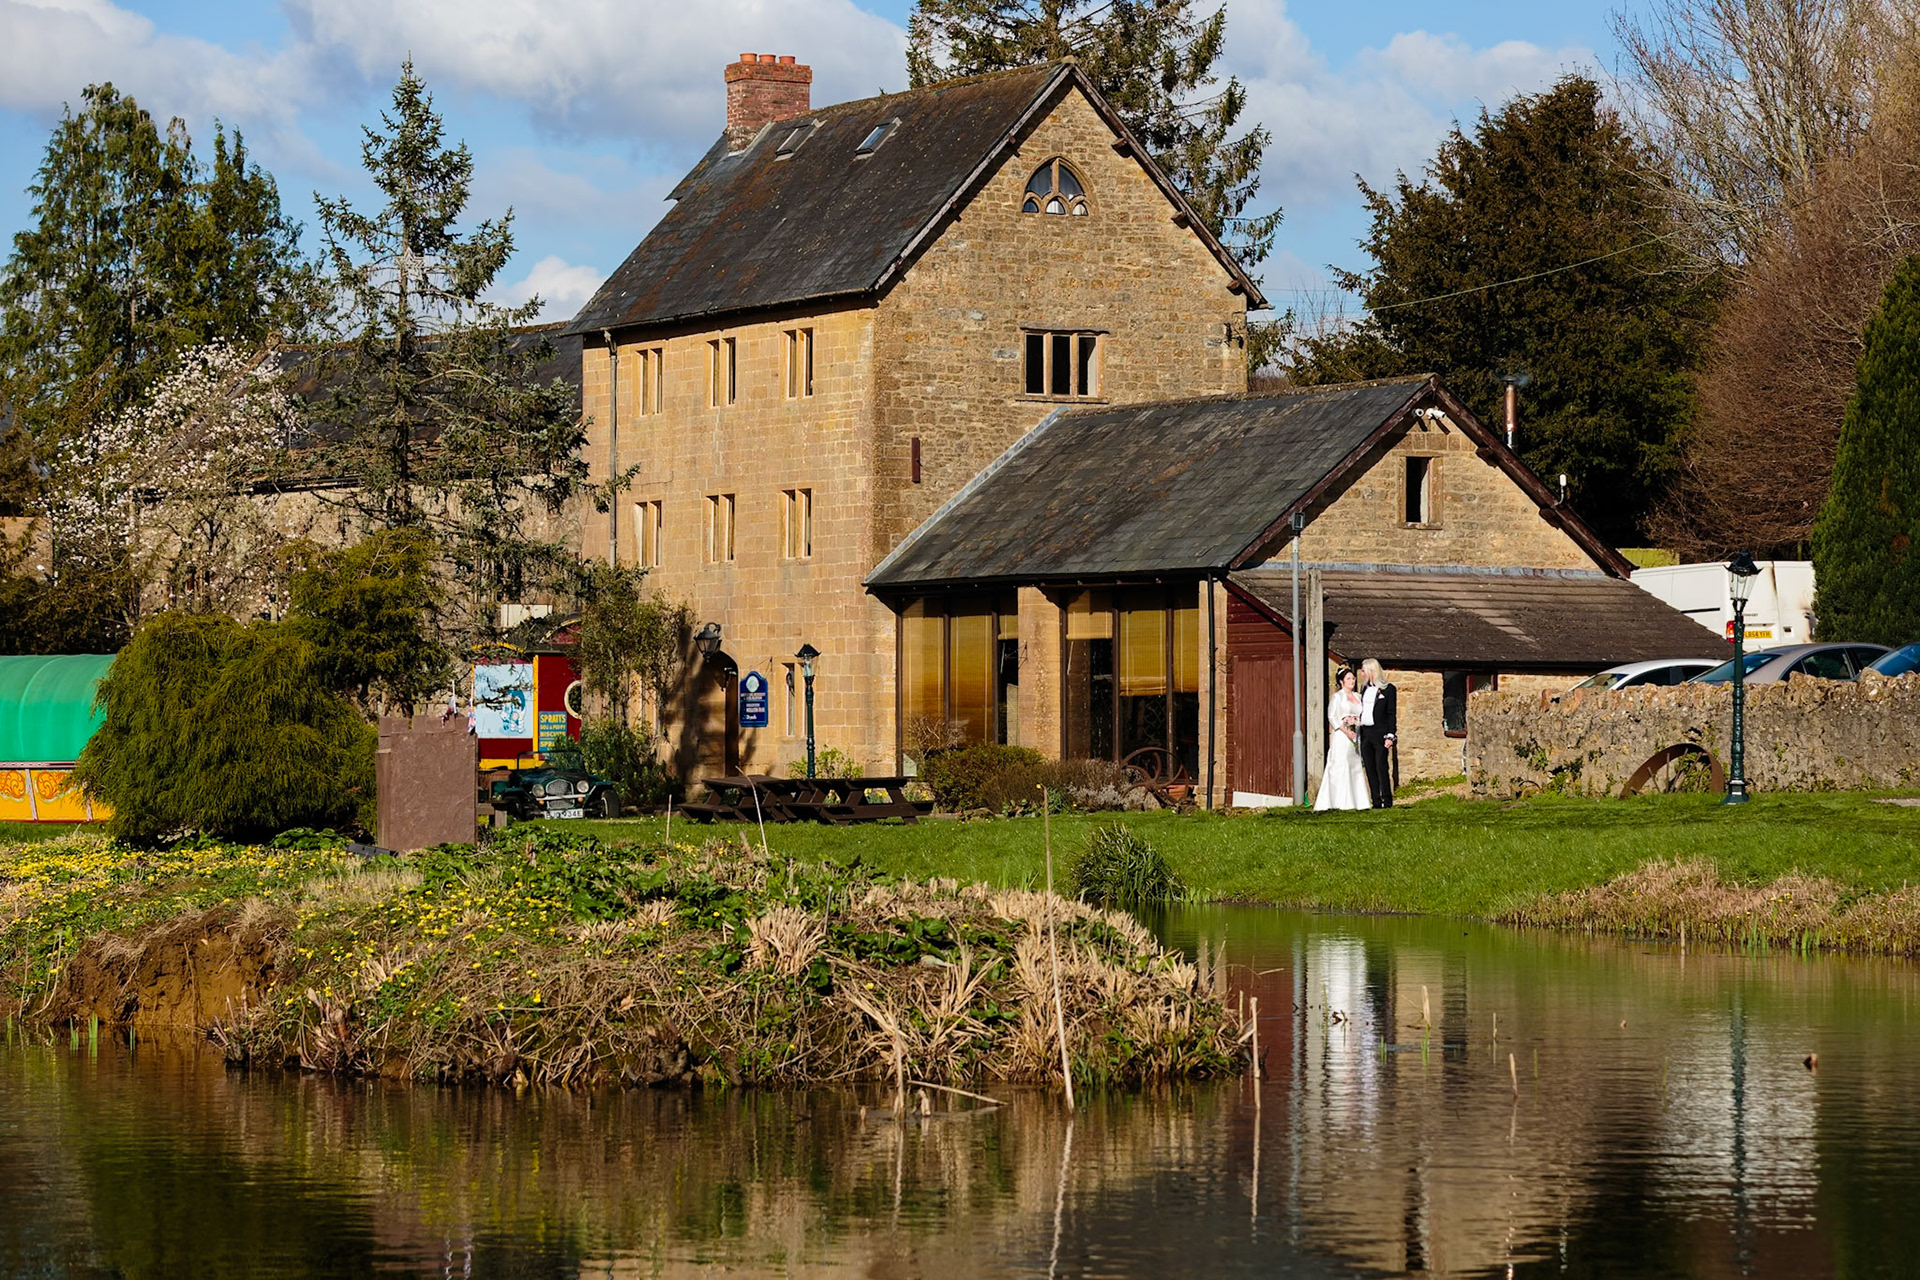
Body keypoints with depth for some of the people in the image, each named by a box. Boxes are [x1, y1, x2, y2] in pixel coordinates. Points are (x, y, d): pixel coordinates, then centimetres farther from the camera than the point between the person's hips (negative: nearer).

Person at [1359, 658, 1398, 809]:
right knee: (1370, 769, 5)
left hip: (1380, 733, -6)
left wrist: (1390, 736, -12)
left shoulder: (1388, 689, -3)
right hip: (1365, 733, 6)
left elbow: (1392, 714, -5)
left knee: (1382, 768, -7)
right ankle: (1376, 802, 8)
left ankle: (1387, 801, -1)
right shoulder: (1364, 688, 15)